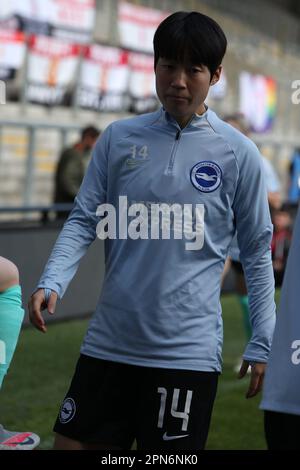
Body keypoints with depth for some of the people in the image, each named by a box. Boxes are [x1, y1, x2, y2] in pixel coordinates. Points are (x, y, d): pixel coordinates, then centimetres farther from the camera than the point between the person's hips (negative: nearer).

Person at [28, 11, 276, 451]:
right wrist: (52, 282, -11)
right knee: (72, 443, 8)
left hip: (187, 350, -3)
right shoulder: (118, 138, 5)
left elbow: (257, 250, 4)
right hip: (107, 343, 3)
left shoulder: (237, 153, -1)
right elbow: (84, 220, 6)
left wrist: (262, 345, 1)